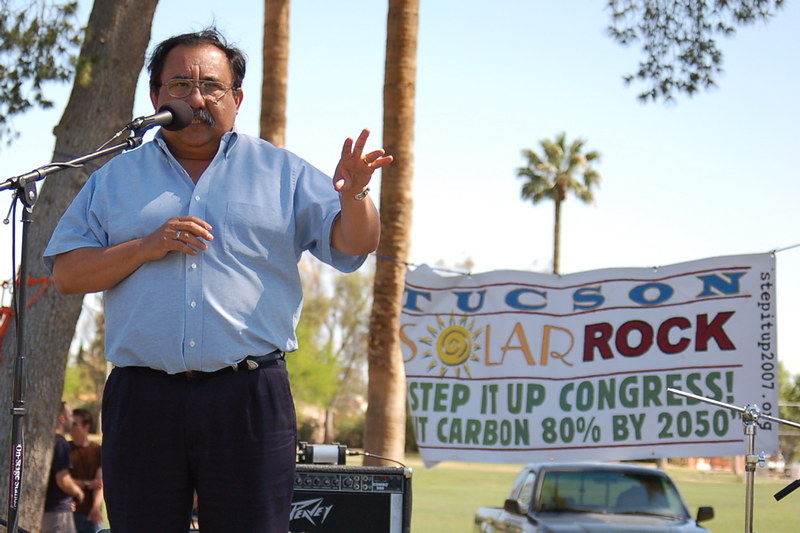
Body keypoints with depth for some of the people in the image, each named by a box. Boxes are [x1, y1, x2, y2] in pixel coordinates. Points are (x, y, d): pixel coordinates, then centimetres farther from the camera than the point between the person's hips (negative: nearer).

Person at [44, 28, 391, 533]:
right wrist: (147, 247, -7)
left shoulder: (283, 173, 12)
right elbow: (67, 272, 8)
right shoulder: (115, 178, 14)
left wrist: (353, 196, -17)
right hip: (143, 397, 1)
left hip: (249, 399, -1)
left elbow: (354, 244, 5)